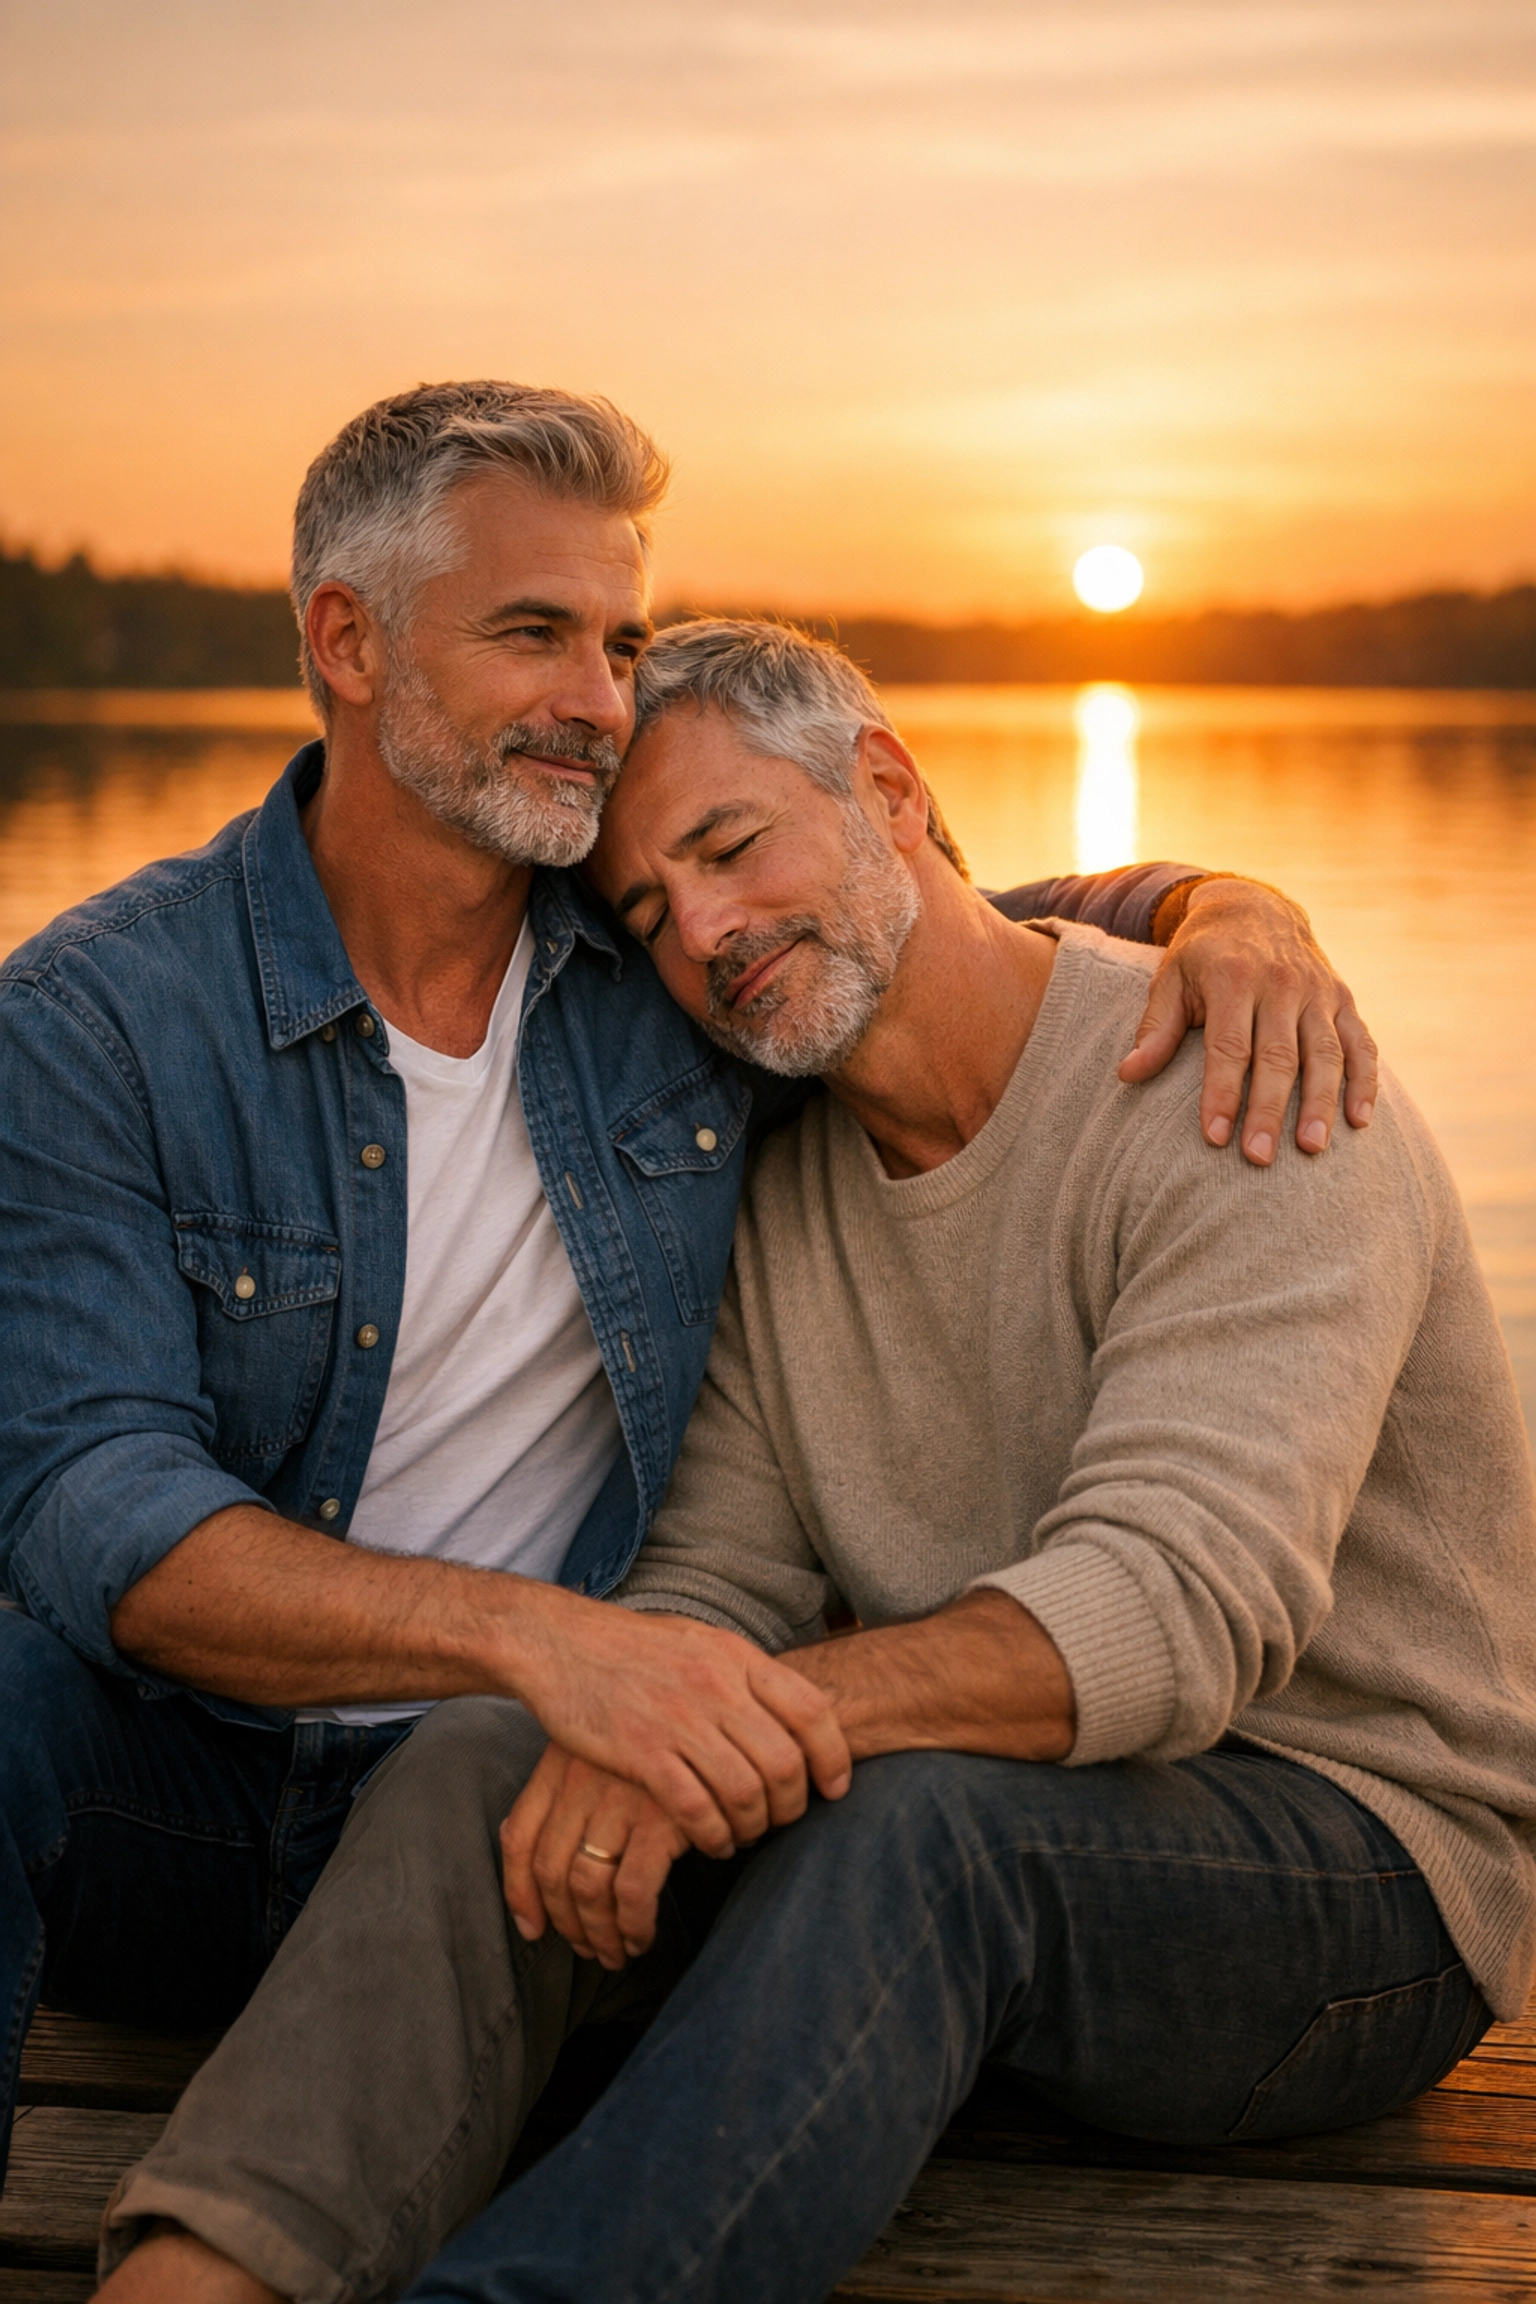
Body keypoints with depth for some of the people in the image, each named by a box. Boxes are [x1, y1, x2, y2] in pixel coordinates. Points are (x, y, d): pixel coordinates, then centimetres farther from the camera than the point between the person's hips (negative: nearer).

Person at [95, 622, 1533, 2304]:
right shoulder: (774, 1189, 9)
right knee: (483, 1768, -20)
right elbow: (712, 1578, 5)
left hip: (1361, 1849, -5)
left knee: (919, 1817, -38)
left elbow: (1179, 1608, -26)